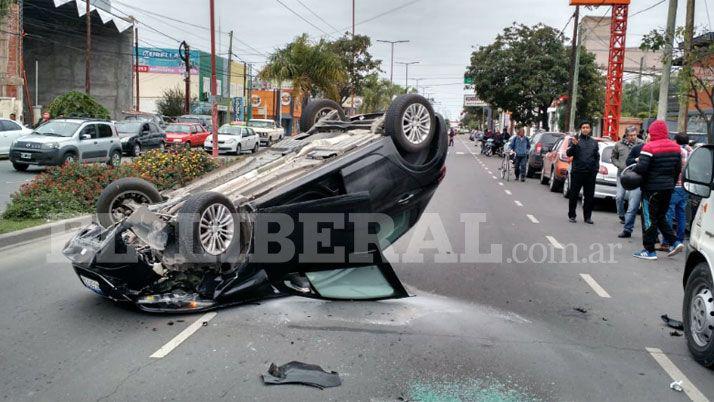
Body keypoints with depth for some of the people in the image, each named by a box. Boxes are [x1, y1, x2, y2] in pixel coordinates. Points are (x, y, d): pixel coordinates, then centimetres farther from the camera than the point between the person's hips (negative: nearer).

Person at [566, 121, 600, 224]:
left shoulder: (594, 142, 13)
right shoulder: (575, 139, 0)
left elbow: (597, 157, 19)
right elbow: (568, 153, -8)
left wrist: (597, 168, 7)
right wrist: (574, 145, -24)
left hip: (591, 173, 4)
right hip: (577, 172, -4)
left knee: (589, 196, 7)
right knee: (574, 195, 1)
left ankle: (587, 216, 14)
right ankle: (572, 215, 10)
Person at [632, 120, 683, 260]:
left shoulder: (649, 147, -15)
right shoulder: (675, 147, 8)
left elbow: (641, 168, -24)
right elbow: (678, 169, 14)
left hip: (652, 188, -7)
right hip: (668, 187, 7)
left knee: (649, 218, 1)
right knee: (661, 217, 21)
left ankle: (649, 251, 6)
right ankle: (675, 242, 12)